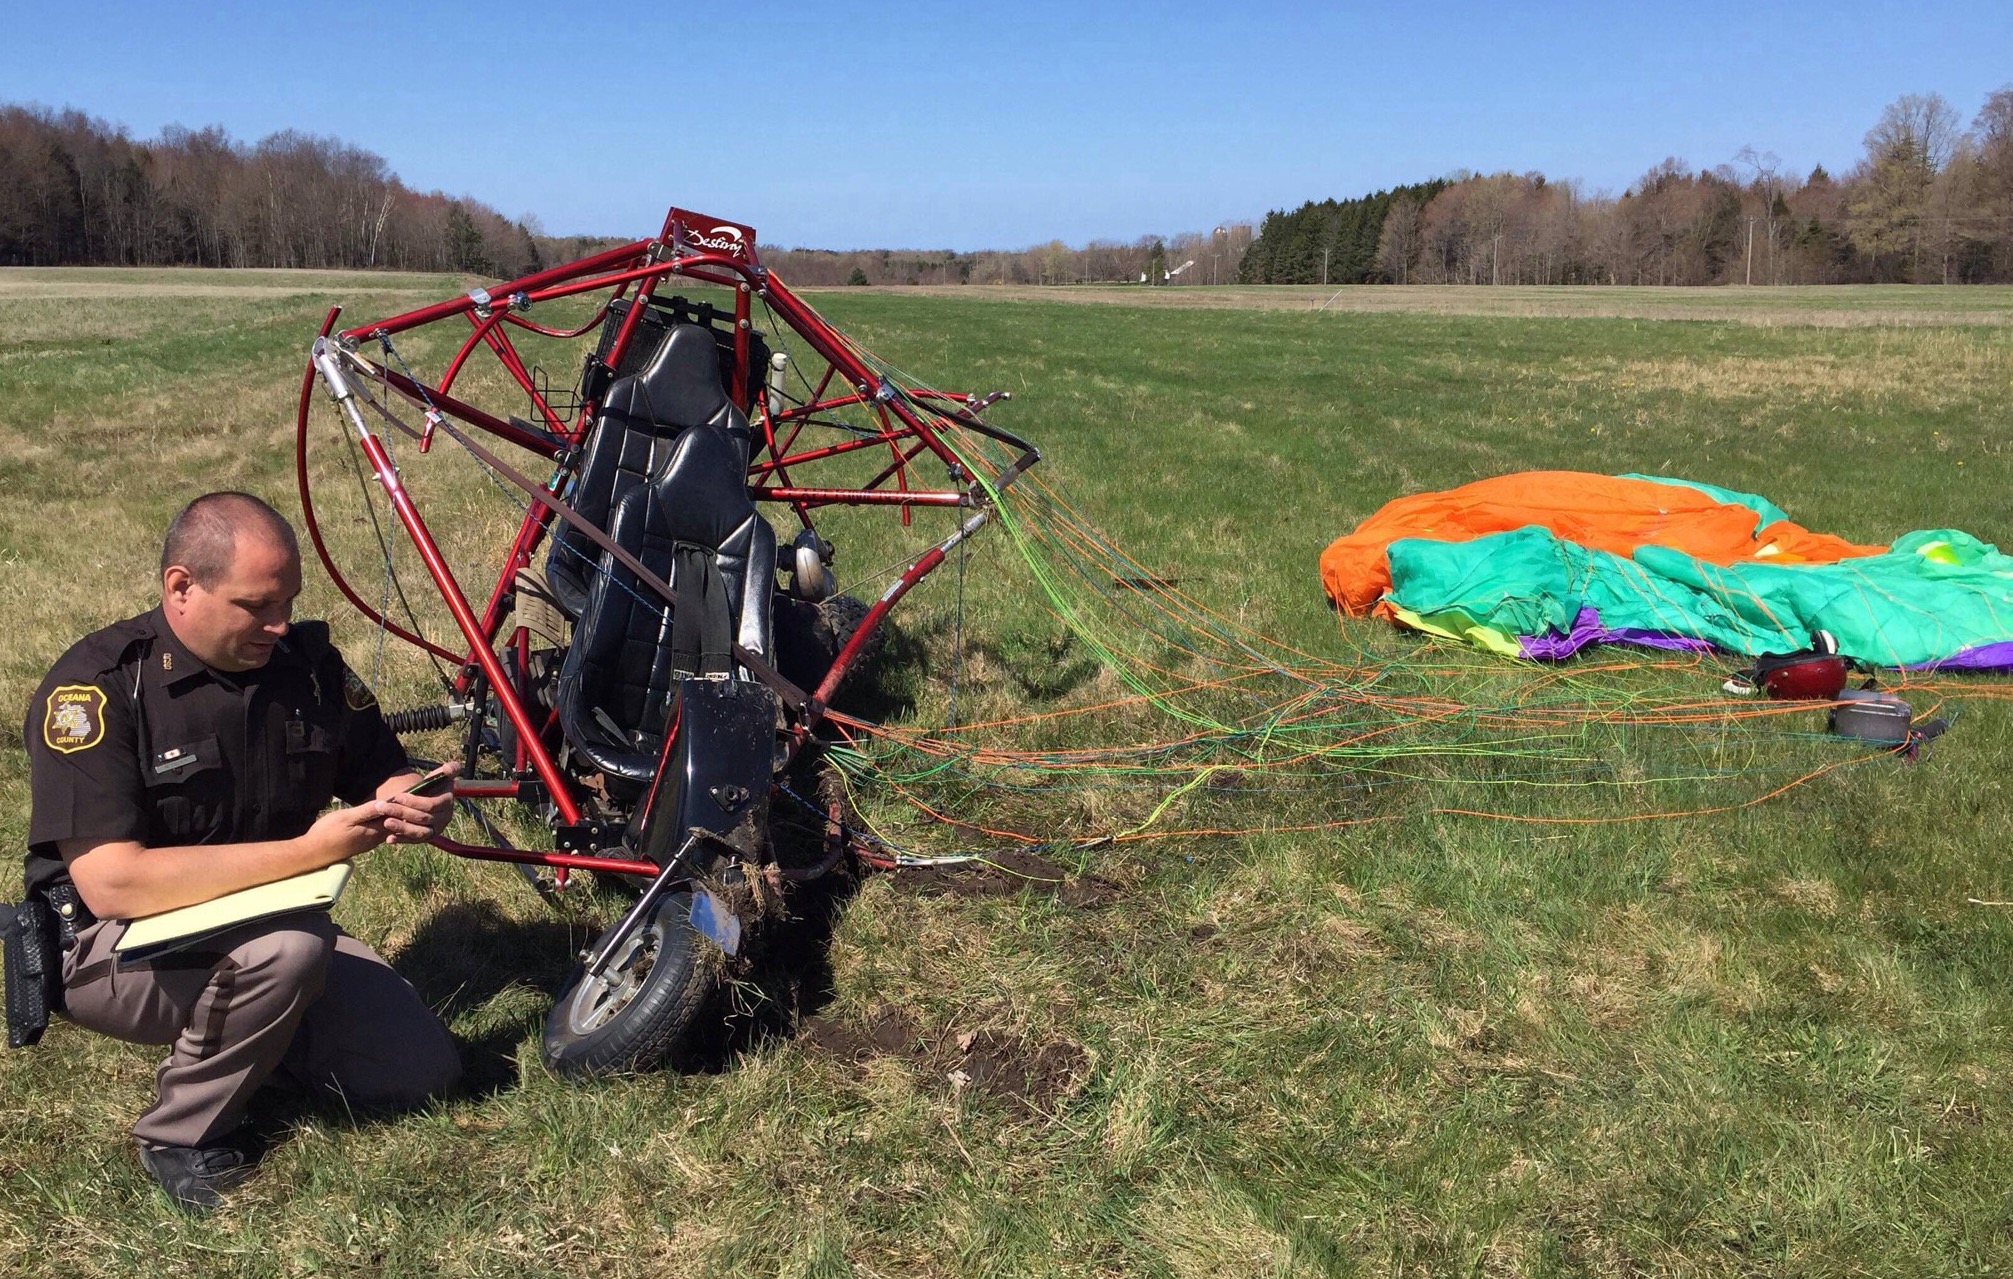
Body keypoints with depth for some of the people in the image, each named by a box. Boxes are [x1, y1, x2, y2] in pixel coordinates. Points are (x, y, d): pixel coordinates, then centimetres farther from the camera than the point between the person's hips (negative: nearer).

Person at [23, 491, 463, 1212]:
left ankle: (222, 1032, 17)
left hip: (268, 925, 6)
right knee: (287, 948, -36)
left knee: (424, 1071, -3)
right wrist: (307, 851, -34)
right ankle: (178, 1138, -9)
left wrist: (416, 805, -18)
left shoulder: (306, 657, -4)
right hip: (116, 947, -6)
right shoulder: (97, 684, -20)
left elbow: (382, 777, 8)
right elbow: (110, 883, -30)